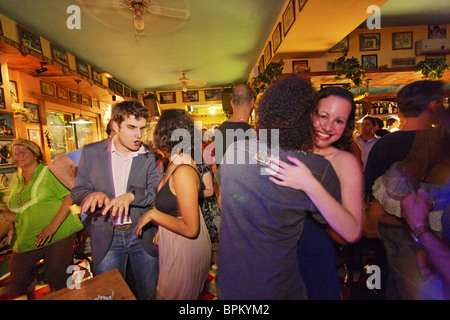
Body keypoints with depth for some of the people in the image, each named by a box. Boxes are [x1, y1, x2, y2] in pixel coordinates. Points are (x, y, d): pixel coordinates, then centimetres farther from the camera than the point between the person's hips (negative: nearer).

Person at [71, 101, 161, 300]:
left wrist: (131, 195, -27)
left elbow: (156, 193, -9)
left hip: (143, 236, 0)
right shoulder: (91, 152, -2)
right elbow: (77, 192, 1)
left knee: (149, 292, 17)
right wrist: (93, 194, -21)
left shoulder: (150, 157, -4)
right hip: (106, 237, 0)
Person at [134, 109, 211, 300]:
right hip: (173, 243, 8)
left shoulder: (184, 172, -29)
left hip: (185, 249, -8)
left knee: (174, 295, 16)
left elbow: (190, 229, -27)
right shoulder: (174, 164, 0)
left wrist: (153, 214, -20)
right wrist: (160, 229, 12)